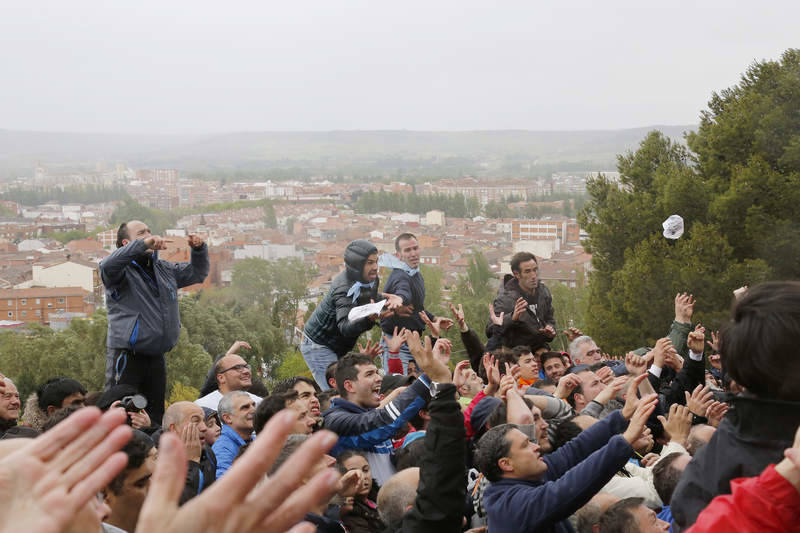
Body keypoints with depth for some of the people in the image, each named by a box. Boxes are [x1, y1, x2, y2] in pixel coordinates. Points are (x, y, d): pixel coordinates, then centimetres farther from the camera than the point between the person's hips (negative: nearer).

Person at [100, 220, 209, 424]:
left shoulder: (164, 269, 17)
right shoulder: (123, 270, -5)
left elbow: (197, 273, 27)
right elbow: (108, 265, -29)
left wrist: (199, 249, 6)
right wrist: (143, 244, -38)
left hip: (156, 357, 7)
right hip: (127, 356, -7)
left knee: (156, 418, 11)